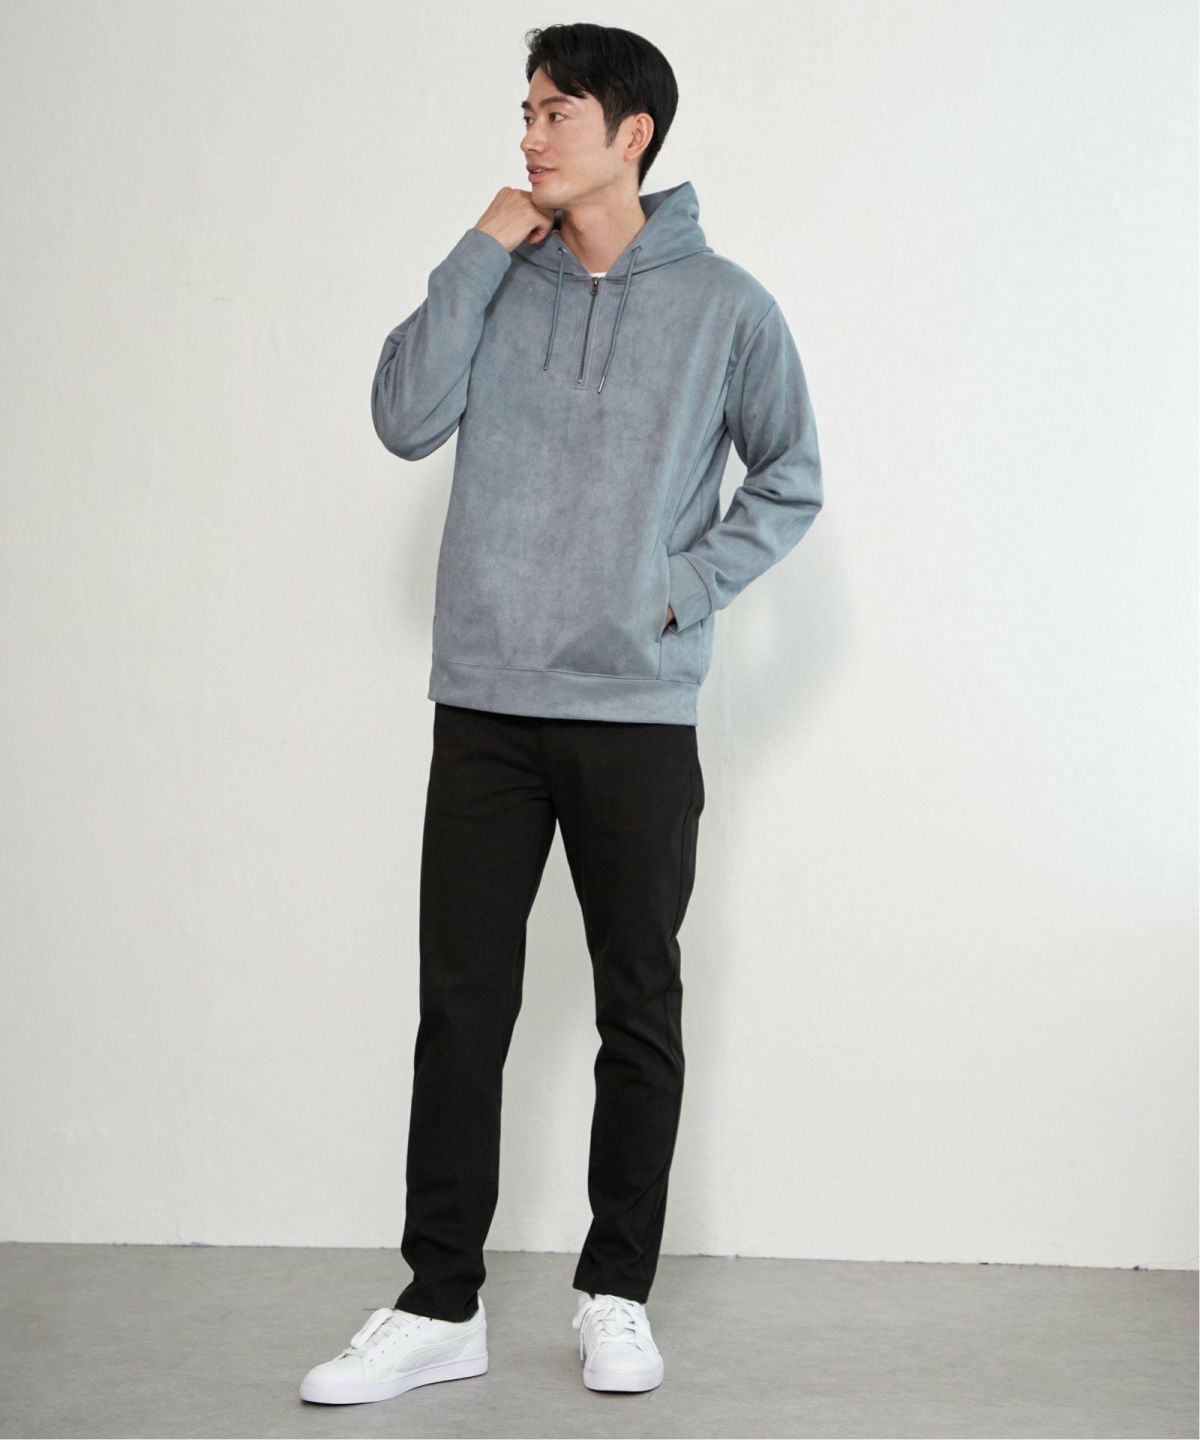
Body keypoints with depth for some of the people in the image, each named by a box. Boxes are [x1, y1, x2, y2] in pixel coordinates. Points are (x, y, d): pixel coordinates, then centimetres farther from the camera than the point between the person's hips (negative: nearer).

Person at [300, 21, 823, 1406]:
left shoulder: (725, 305, 0)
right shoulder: (499, 281, 7)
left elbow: (789, 486, 8)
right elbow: (404, 419, -6)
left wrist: (685, 588, -5)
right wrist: (480, 254, -7)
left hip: (638, 716, -2)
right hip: (484, 707, 2)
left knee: (639, 1014, 6)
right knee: (461, 1009, 4)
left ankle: (617, 1294, 21)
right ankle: (438, 1306, 14)